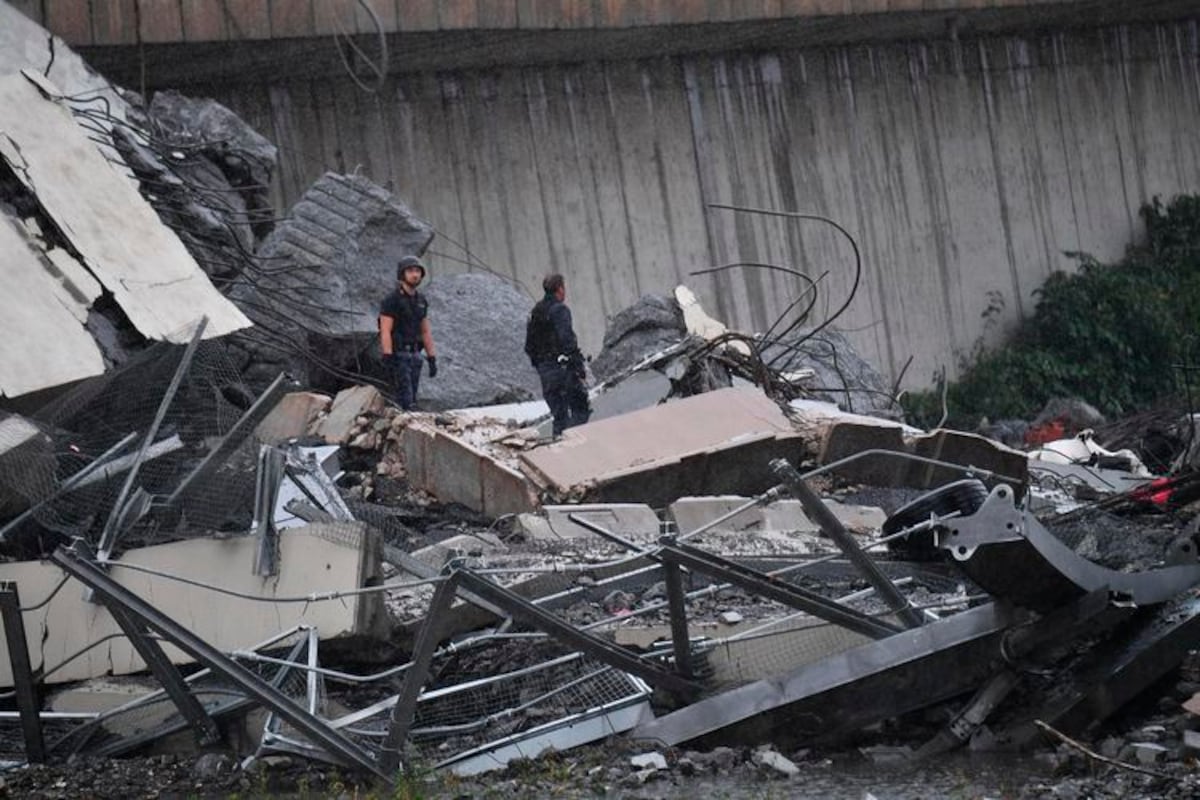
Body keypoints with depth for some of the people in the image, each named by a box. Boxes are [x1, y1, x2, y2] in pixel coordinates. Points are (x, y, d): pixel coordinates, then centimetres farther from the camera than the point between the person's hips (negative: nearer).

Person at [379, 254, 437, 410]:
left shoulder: (421, 301, 11)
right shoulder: (391, 301, -12)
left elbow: (426, 332, 14)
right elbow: (385, 332, -18)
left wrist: (432, 359, 10)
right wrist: (388, 360, -26)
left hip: (414, 356, 7)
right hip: (397, 356, -7)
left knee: (410, 401, 6)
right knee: (405, 401, -13)